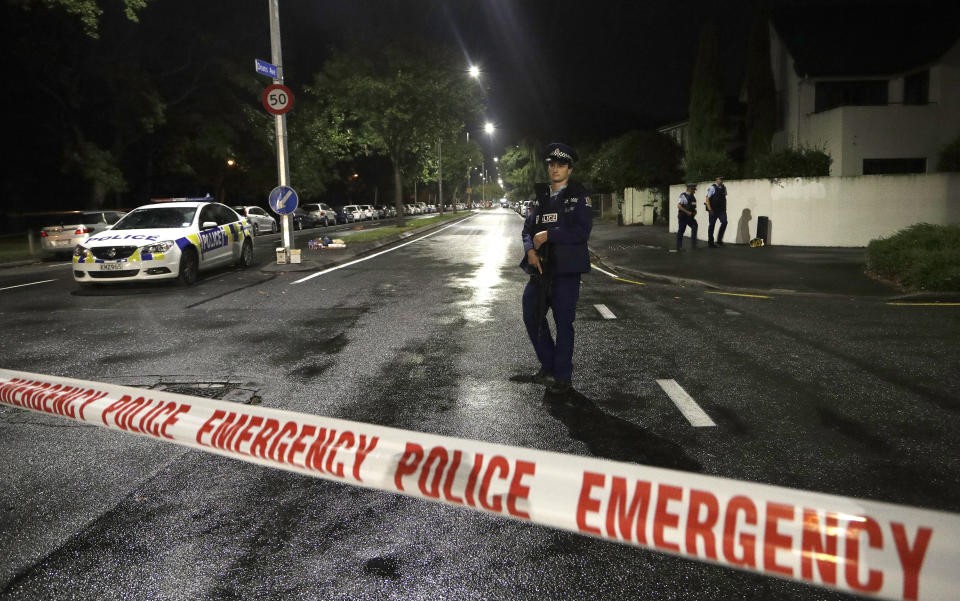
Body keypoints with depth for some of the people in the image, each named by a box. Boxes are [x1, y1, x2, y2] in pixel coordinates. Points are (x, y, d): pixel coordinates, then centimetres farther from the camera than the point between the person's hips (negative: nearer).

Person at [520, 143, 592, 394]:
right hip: (541, 268, 5)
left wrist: (547, 235, -15)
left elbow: (582, 232, -13)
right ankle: (548, 366, 26)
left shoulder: (579, 197, -2)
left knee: (564, 323, 1)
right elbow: (527, 229, 11)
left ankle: (562, 376, 14)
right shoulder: (540, 197, 14)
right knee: (532, 316, 8)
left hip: (566, 270, -5)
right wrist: (530, 250, -9)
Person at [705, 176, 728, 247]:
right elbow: (707, 199, -10)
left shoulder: (724, 188, 12)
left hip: (721, 209, 5)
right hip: (713, 210, -5)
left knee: (724, 222, -13)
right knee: (711, 225, 2)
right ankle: (710, 242, 11)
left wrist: (725, 208, 16)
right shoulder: (712, 188, -6)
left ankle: (719, 240, -1)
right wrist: (709, 209, -17)